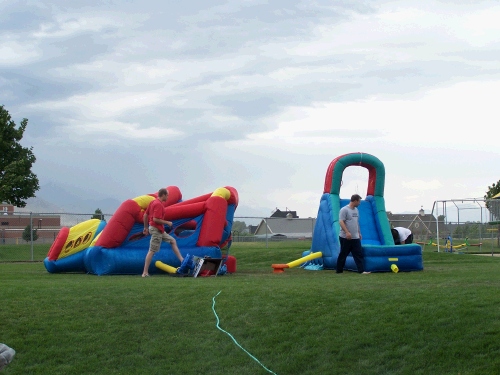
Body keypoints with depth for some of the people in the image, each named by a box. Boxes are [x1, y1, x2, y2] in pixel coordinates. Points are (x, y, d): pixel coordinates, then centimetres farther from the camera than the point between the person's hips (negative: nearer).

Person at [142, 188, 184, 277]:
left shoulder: (153, 202, 11)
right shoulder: (158, 204, -18)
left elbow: (145, 215, 15)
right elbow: (155, 219, -26)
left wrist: (146, 227, 20)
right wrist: (167, 222, -15)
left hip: (159, 230, 10)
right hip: (156, 229, -10)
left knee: (173, 241, 16)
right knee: (152, 251, -7)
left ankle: (181, 260, 16)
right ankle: (145, 273, -5)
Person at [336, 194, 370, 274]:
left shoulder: (356, 210, 15)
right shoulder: (344, 210, -11)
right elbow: (341, 222, -18)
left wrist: (359, 233, 22)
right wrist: (347, 232, -27)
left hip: (355, 238, 8)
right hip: (345, 238, -8)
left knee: (359, 254, 1)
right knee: (343, 255, 1)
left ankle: (361, 270, -1)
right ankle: (339, 271, 9)